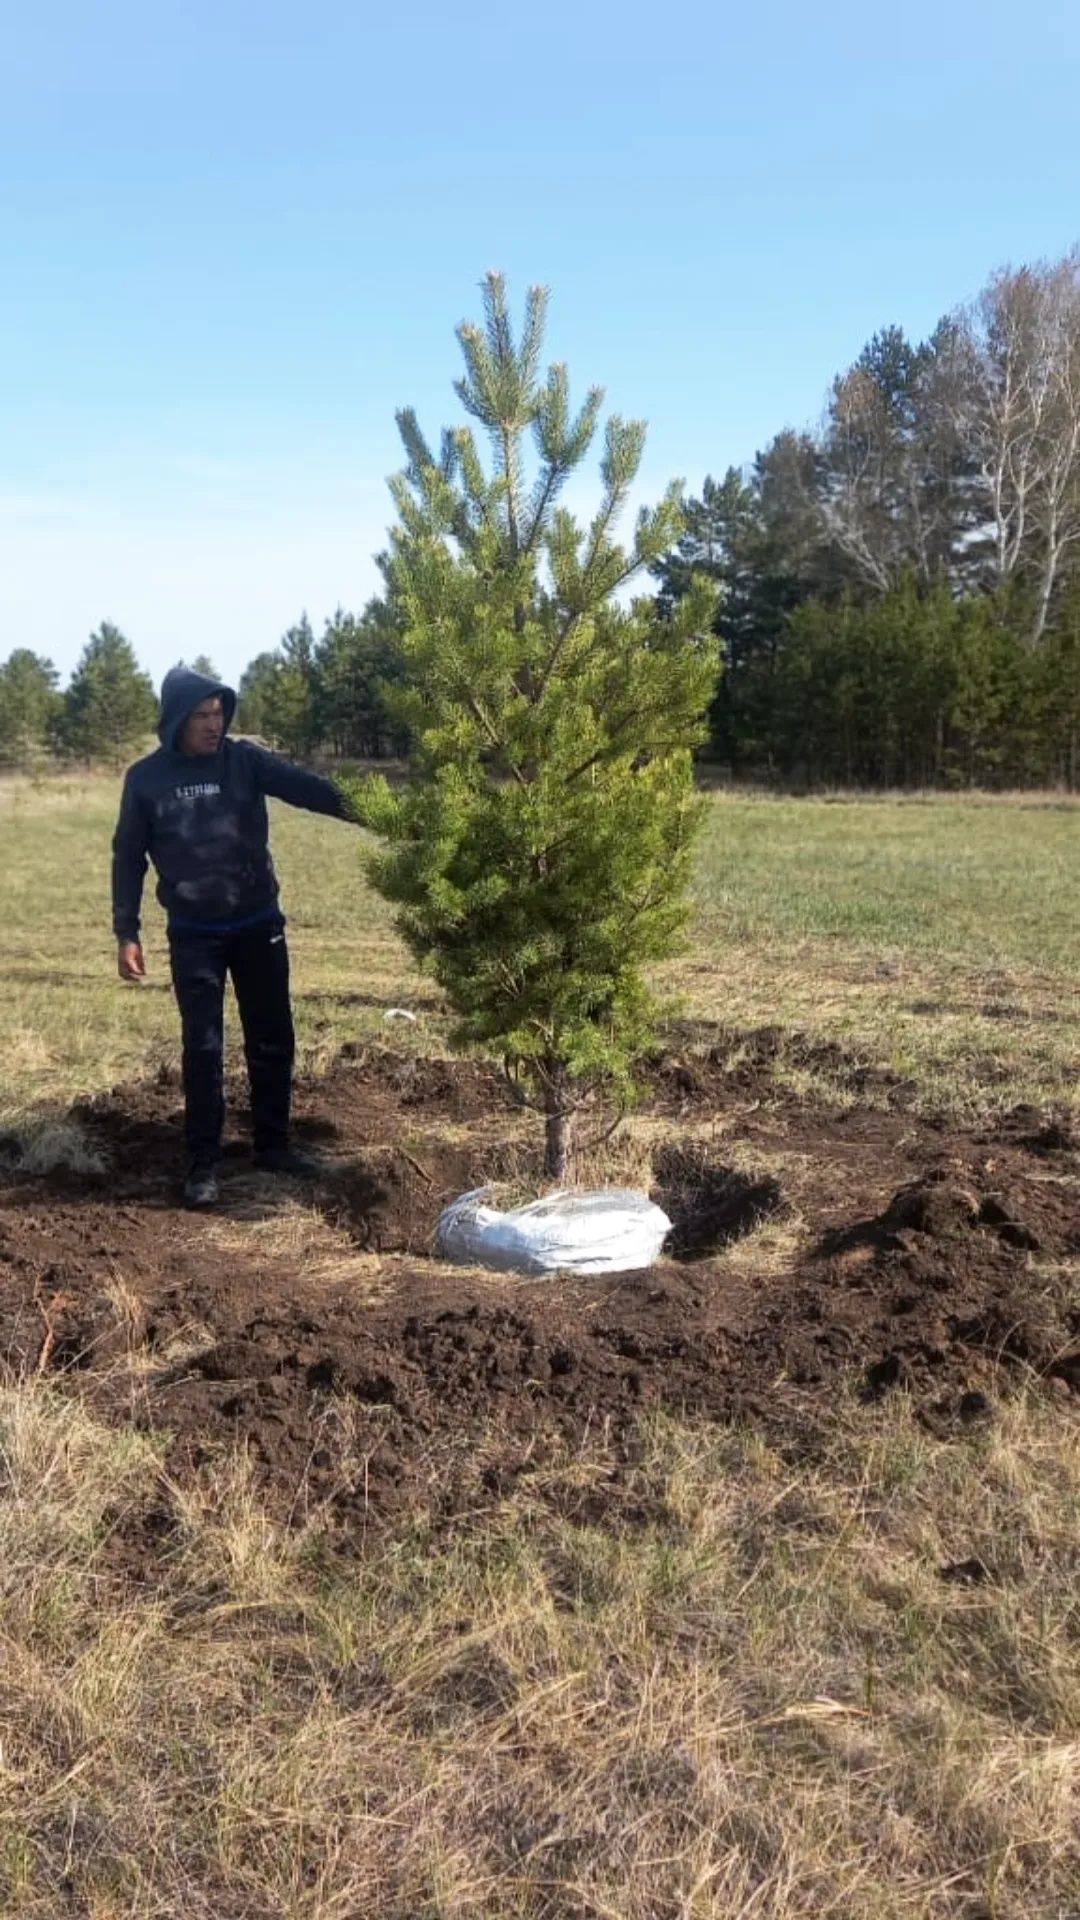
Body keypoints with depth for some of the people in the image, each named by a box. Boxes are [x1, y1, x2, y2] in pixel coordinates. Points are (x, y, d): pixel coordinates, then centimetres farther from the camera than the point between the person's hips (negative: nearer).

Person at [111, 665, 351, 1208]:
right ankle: (203, 1164, 10)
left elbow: (305, 787, -17)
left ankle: (273, 1145, 25)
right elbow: (128, 858, 3)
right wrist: (126, 933, -1)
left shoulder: (245, 760, -3)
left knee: (272, 1041, 9)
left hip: (259, 925, 2)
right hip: (194, 936, -2)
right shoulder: (146, 778, -3)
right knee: (203, 1049, 0)